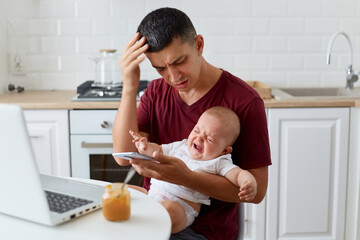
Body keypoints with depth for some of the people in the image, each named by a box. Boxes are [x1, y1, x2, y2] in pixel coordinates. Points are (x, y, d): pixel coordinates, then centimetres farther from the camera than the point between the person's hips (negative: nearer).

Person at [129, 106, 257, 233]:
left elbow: (238, 174, -9)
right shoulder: (179, 146, 17)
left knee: (171, 209, -37)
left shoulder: (219, 163, 2)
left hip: (181, 206, -5)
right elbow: (157, 151, 24)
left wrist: (250, 183, -32)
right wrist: (146, 147, 1)